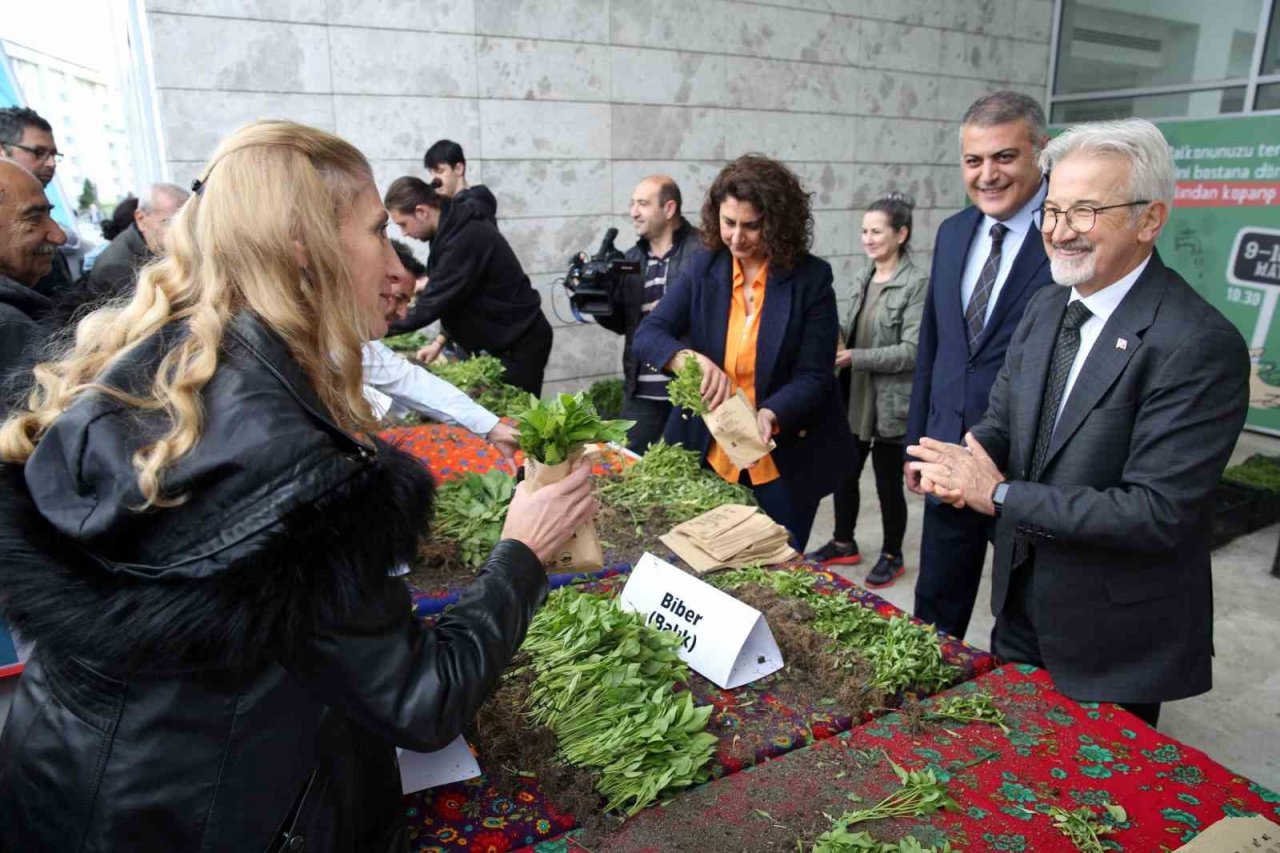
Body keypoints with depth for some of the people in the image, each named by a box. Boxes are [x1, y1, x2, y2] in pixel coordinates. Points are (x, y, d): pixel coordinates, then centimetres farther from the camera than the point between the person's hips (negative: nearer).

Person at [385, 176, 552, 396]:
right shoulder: (456, 227, 4)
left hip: (520, 344, -9)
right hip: (498, 340, 9)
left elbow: (431, 306, -25)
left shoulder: (465, 239, -27)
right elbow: (450, 296, 15)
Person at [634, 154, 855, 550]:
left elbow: (814, 376, -11)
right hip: (709, 454, 3)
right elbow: (647, 335, -7)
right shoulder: (703, 269, -1)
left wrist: (770, 415, -30)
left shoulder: (811, 278, -10)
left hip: (784, 462, -2)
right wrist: (693, 359, -28)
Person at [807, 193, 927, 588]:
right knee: (843, 472, 16)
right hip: (855, 397, 7)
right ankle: (844, 543, 36)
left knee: (888, 482, 8)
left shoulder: (917, 283, -14)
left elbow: (912, 351, -20)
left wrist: (854, 358, -22)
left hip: (890, 402, -7)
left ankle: (892, 556, 29)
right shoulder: (863, 279, 7)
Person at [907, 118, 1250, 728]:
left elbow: (1158, 513, -28)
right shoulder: (1046, 308, 0)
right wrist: (965, 460, -17)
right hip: (1022, 606, 7)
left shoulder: (1200, 345, -24)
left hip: (1114, 644, -6)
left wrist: (1001, 494, -25)